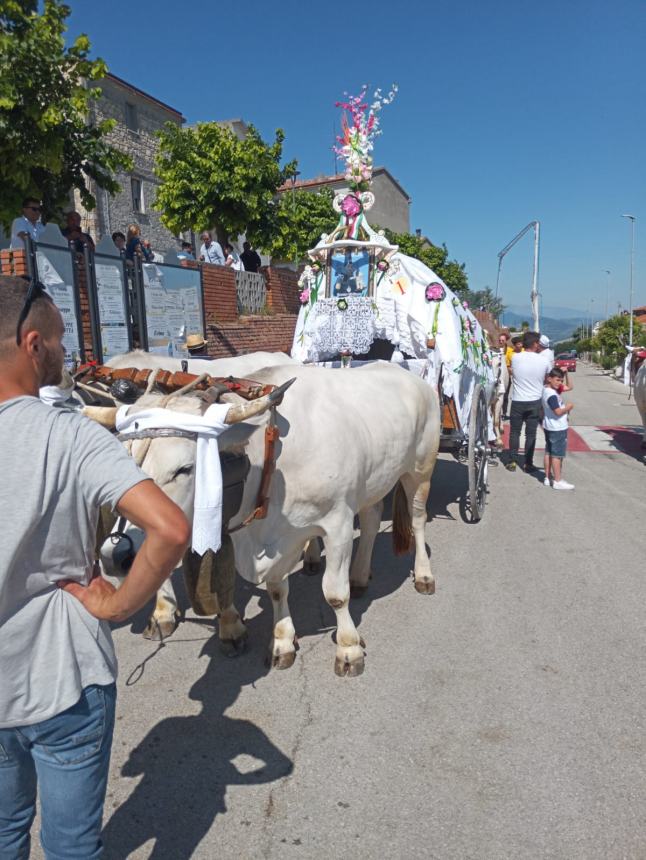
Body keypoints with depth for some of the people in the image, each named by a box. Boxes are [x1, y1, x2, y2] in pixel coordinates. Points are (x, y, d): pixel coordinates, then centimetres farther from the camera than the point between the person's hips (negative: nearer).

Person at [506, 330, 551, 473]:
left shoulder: (515, 358, -9)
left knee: (515, 432, 11)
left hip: (517, 401, 0)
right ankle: (528, 464, 11)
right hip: (535, 401, 0)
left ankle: (512, 462, 13)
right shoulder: (543, 360, -6)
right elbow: (546, 379, 10)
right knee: (531, 434, 7)